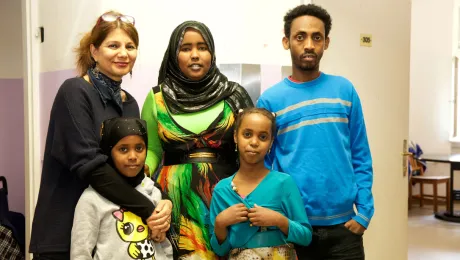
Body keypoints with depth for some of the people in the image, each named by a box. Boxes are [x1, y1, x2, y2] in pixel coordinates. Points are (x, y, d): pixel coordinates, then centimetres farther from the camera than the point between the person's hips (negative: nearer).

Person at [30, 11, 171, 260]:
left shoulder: (130, 104, 7)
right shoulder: (74, 92, -12)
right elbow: (88, 163, -21)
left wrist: (162, 201, -12)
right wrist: (148, 210, -21)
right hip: (63, 231, -6)